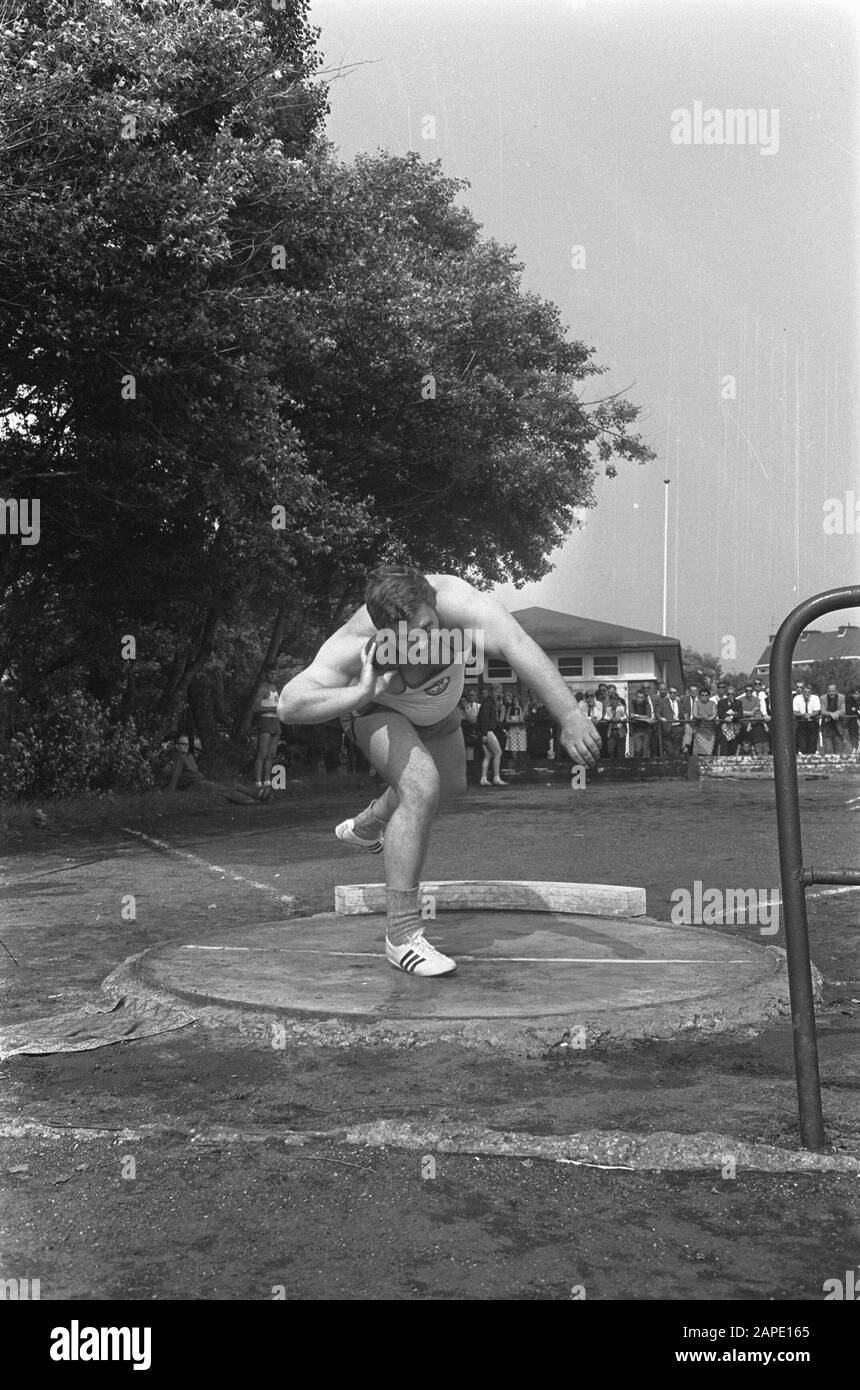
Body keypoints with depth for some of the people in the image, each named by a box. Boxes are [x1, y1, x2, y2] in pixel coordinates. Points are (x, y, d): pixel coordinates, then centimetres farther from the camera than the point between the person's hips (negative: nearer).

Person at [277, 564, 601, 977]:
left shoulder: (454, 600, -44)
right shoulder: (354, 645, -43)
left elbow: (517, 646, -58)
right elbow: (289, 706, -48)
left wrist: (570, 717, -70)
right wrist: (361, 693, -61)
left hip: (435, 704, 4)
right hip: (375, 706, -4)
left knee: (450, 786, 24)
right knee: (421, 787, -29)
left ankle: (364, 827, 56)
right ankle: (402, 933, -19)